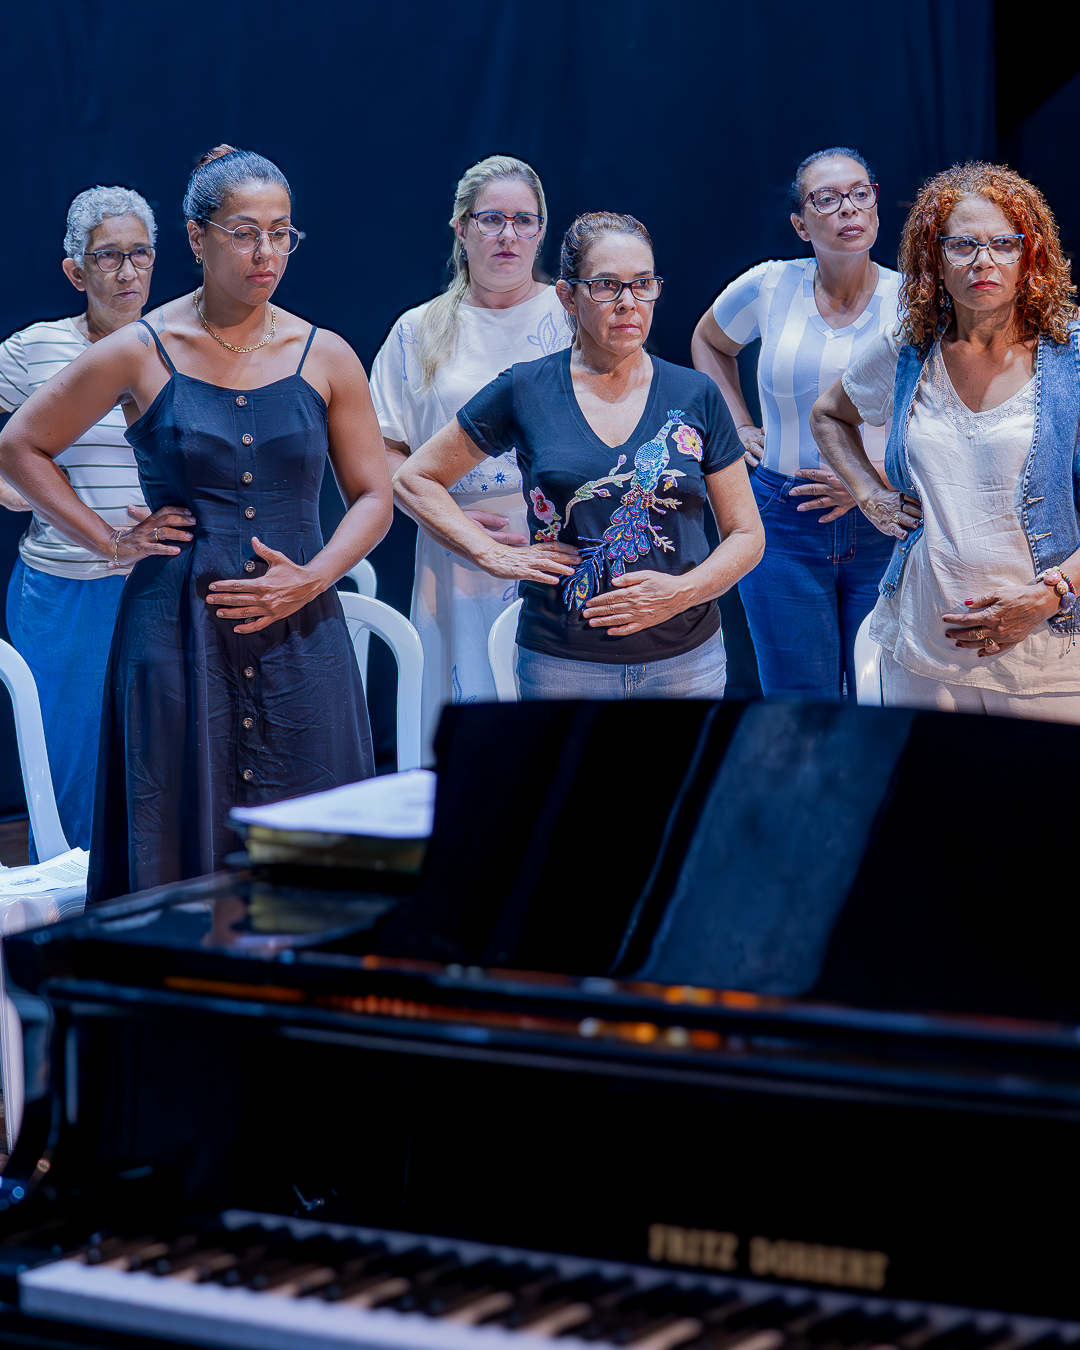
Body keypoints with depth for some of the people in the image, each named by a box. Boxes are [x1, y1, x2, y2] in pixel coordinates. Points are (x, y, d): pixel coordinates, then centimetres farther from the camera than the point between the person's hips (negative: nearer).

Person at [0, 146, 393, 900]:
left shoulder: (326, 358, 6)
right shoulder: (141, 354, 1)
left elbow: (373, 497, 10)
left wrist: (312, 578, -7)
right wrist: (109, 541, 2)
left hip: (300, 636, 2)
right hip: (177, 637, -2)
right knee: (181, 847, -1)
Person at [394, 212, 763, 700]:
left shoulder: (695, 397, 3)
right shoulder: (526, 392, 0)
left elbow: (746, 535, 7)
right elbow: (414, 479, 8)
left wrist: (681, 592, -10)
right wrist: (495, 555, -3)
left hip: (686, 658, 1)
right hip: (563, 668, -1)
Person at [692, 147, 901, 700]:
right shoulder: (769, 287, -1)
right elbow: (708, 342, 21)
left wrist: (877, 476, -12)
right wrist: (738, 426, 11)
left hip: (884, 525, -1)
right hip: (784, 527, 1)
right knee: (796, 699, 7)